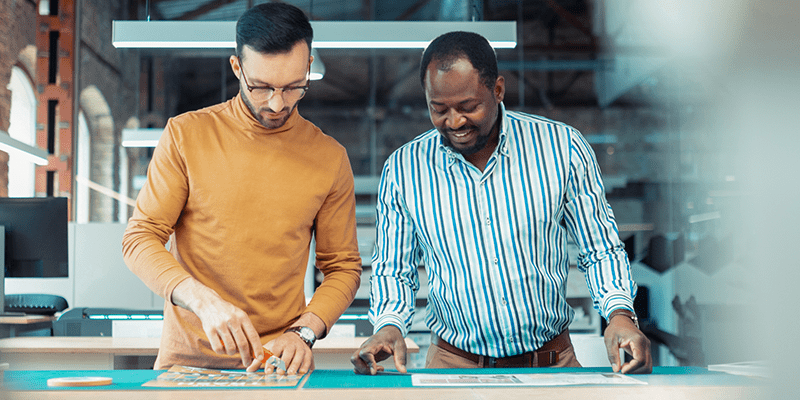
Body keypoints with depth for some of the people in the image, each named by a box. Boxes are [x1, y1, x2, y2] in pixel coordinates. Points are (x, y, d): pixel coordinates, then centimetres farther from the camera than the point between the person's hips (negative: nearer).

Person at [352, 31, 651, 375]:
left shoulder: (561, 147, -2)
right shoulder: (402, 169, 0)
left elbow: (600, 250, 6)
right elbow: (392, 270, 9)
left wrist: (620, 314, -12)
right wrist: (389, 326, -10)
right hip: (452, 365, 0)